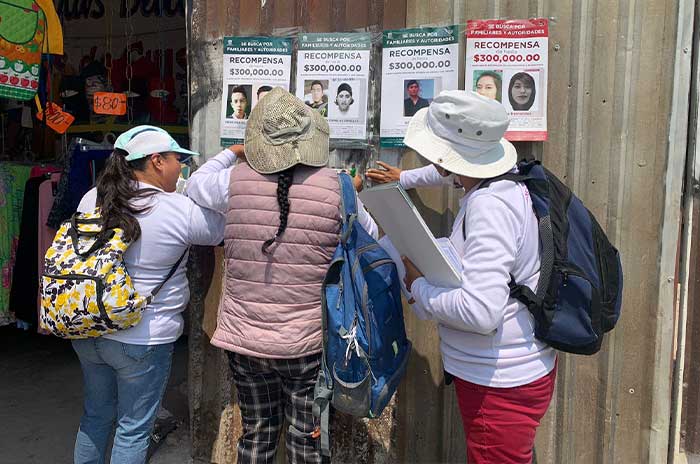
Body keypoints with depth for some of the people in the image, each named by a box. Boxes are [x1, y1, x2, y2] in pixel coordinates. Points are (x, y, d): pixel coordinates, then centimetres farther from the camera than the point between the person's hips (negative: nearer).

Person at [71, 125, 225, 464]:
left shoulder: (92, 200, -1)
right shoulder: (179, 211, -19)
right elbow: (226, 226, -5)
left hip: (87, 334, 7)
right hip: (143, 341, -6)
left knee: (95, 417, 24)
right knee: (133, 430, 11)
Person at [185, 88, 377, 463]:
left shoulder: (235, 180, -8)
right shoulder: (336, 187, -12)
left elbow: (195, 185, 15)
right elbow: (368, 238, 5)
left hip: (244, 338, 2)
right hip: (308, 343, -2)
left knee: (255, 434, 22)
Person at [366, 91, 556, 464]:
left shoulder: (489, 206, -28)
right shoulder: (503, 175, 0)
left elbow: (479, 311, -35)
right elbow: (454, 171, 26)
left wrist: (419, 286, -19)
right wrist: (403, 179, 35)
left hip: (500, 387, -10)